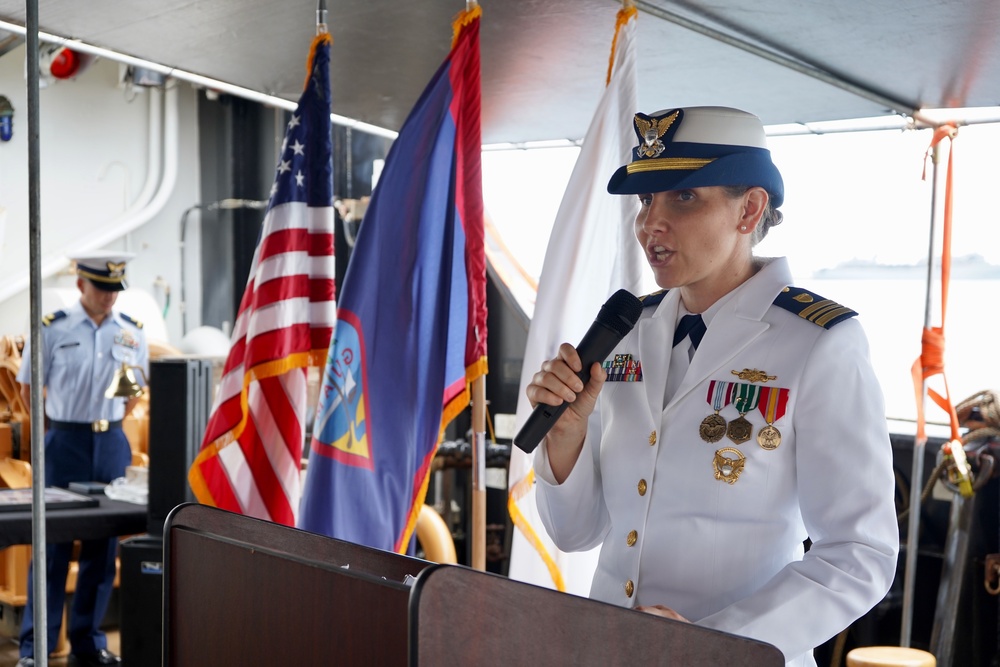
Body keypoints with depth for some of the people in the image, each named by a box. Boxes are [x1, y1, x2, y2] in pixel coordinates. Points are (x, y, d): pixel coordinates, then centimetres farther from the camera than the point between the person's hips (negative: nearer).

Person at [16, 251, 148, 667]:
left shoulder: (132, 332, 4)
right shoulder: (53, 329, -5)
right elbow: (29, 389, 3)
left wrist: (107, 423, 7)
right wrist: (63, 428, 3)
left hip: (111, 445, 3)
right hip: (64, 444, -3)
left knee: (103, 546, 7)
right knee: (52, 544, -1)